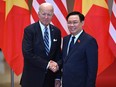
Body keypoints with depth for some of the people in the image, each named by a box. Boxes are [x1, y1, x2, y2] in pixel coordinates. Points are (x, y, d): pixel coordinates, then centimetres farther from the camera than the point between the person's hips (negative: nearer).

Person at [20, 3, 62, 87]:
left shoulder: (56, 31, 6)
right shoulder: (29, 30, -8)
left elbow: (58, 54, 8)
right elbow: (27, 54, -16)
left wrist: (58, 77, 3)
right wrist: (47, 64, -17)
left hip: (50, 78, 4)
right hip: (32, 78, -4)